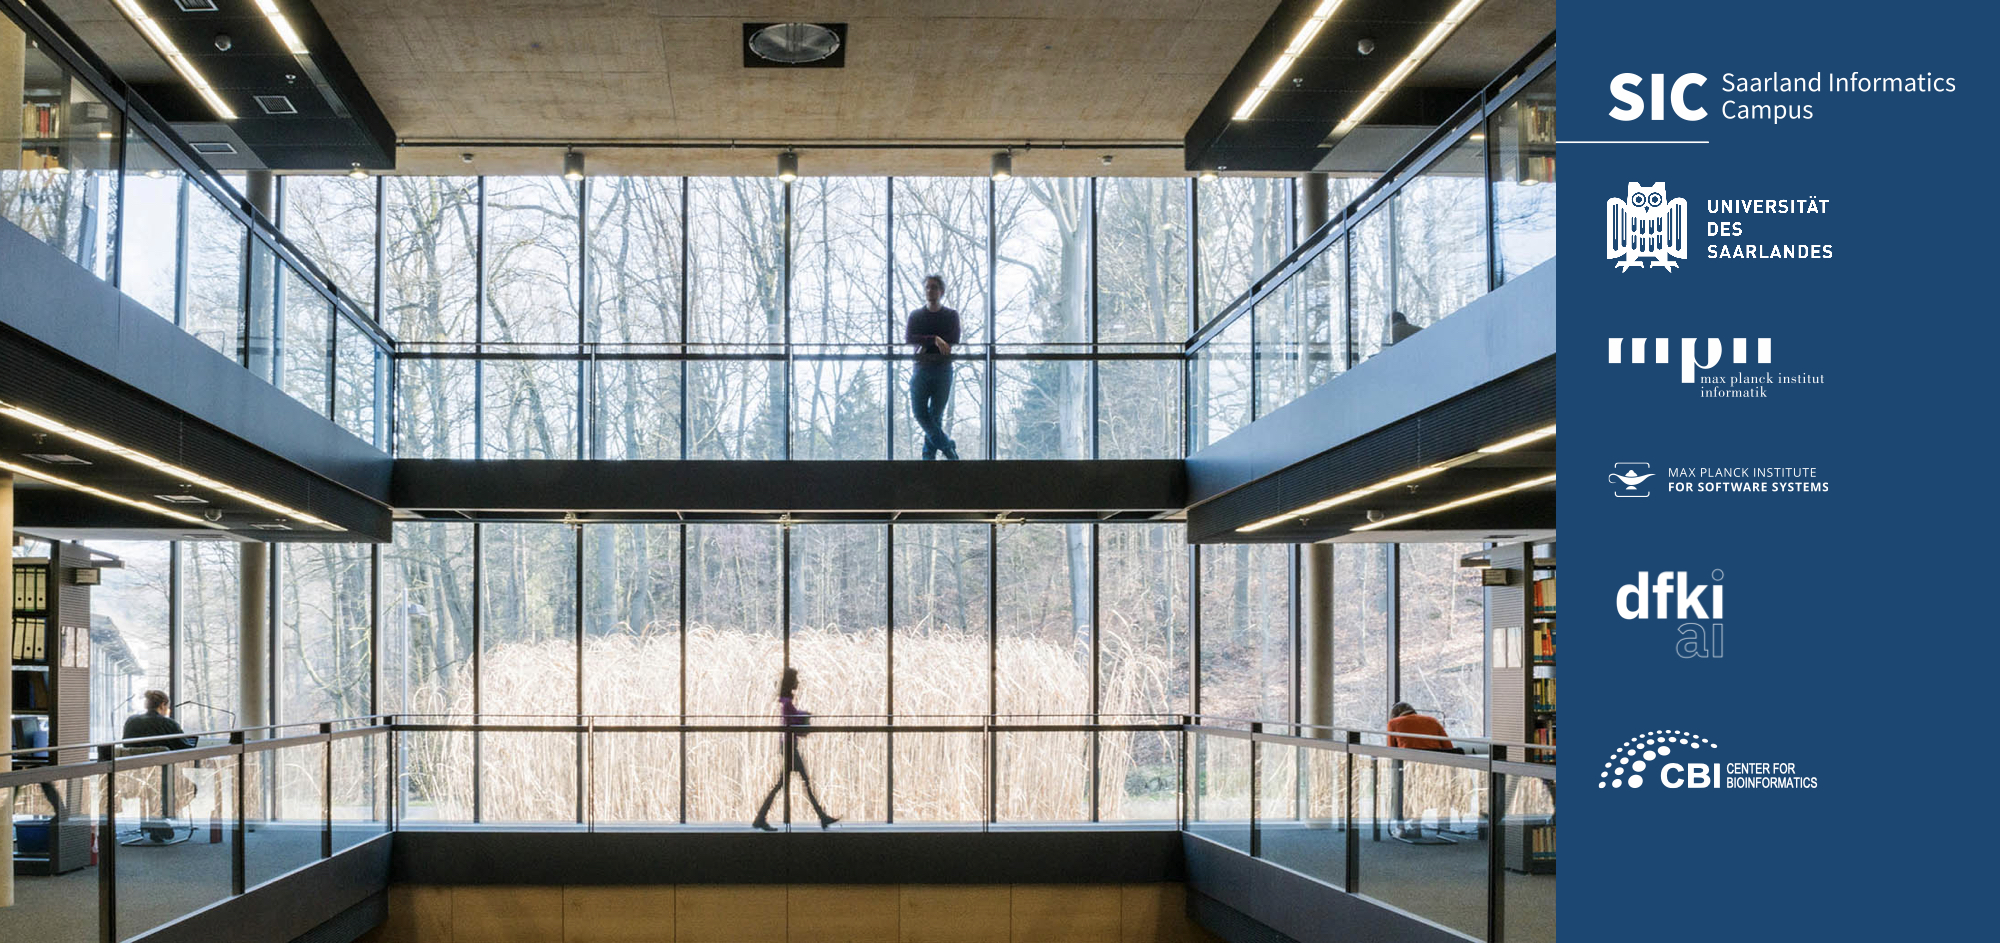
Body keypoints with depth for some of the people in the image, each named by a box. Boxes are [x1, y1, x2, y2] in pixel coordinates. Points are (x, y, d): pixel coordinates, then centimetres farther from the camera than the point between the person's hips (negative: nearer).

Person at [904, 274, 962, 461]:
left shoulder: (951, 315, 8)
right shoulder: (915, 315, 10)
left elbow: (953, 340, -6)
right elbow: (908, 339, -6)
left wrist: (925, 344, -13)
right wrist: (934, 340, -18)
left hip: (942, 370, -1)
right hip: (921, 368, 1)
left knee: (936, 415, -3)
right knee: (920, 412, -6)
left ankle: (929, 454, 2)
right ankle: (948, 447, 5)